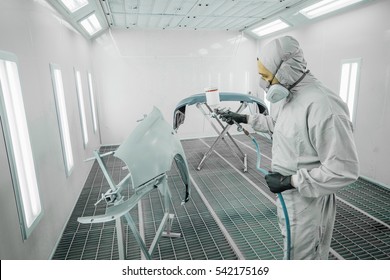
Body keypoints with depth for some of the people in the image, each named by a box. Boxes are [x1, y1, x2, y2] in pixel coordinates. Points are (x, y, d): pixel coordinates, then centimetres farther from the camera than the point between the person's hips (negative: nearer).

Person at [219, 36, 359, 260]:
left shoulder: (323, 107, -31)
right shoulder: (289, 95, 1)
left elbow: (344, 170, -29)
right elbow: (274, 122, 22)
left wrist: (290, 181, -25)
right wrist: (244, 118, 18)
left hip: (308, 202, -9)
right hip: (288, 197, 9)